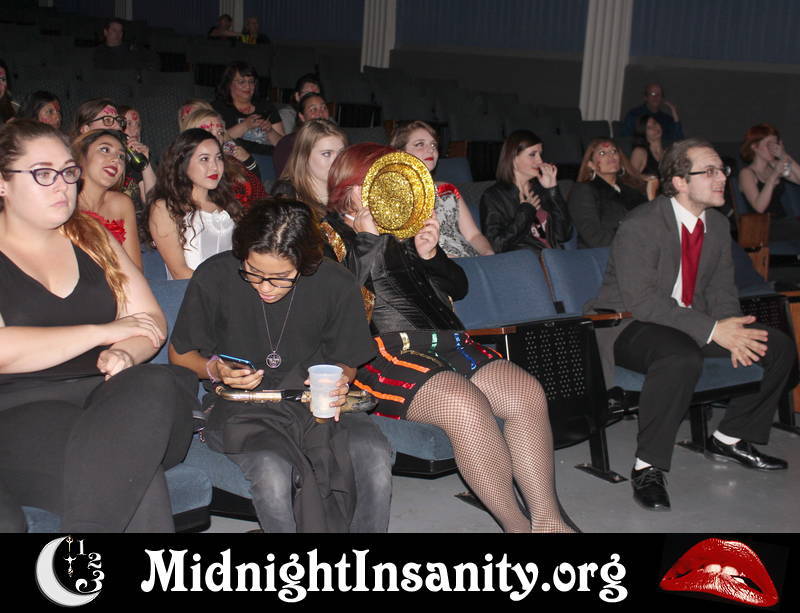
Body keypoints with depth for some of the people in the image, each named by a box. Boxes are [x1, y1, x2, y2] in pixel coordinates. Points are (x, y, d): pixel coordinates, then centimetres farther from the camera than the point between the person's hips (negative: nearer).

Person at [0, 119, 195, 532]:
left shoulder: (91, 236, 18)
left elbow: (151, 321, 13)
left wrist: (125, 353, -11)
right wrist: (103, 331, -7)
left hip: (107, 391, 5)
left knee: (156, 386, -32)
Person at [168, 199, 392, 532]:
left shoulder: (337, 284, -5)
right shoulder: (214, 277, -9)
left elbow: (346, 362, 12)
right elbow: (179, 354, 7)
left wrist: (339, 382, -11)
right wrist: (215, 369, -13)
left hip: (311, 398, 2)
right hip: (242, 405, -1)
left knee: (375, 455, -28)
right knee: (272, 470, -35)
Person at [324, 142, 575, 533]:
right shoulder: (327, 232, 8)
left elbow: (458, 287, 24)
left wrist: (429, 256, 5)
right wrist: (370, 237, -7)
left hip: (441, 340, 7)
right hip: (380, 351, -6)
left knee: (527, 392, -17)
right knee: (463, 401, -33)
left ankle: (547, 519, -14)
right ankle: (516, 524, -20)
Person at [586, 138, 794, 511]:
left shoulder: (717, 224, 5)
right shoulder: (640, 226, -21)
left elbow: (721, 289, 7)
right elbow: (641, 302, -27)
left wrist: (734, 332, -16)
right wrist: (712, 331, -31)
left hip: (688, 321, 8)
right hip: (628, 325, -8)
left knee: (778, 346, 0)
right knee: (682, 357, -40)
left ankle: (729, 439, 15)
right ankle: (647, 467, -24)